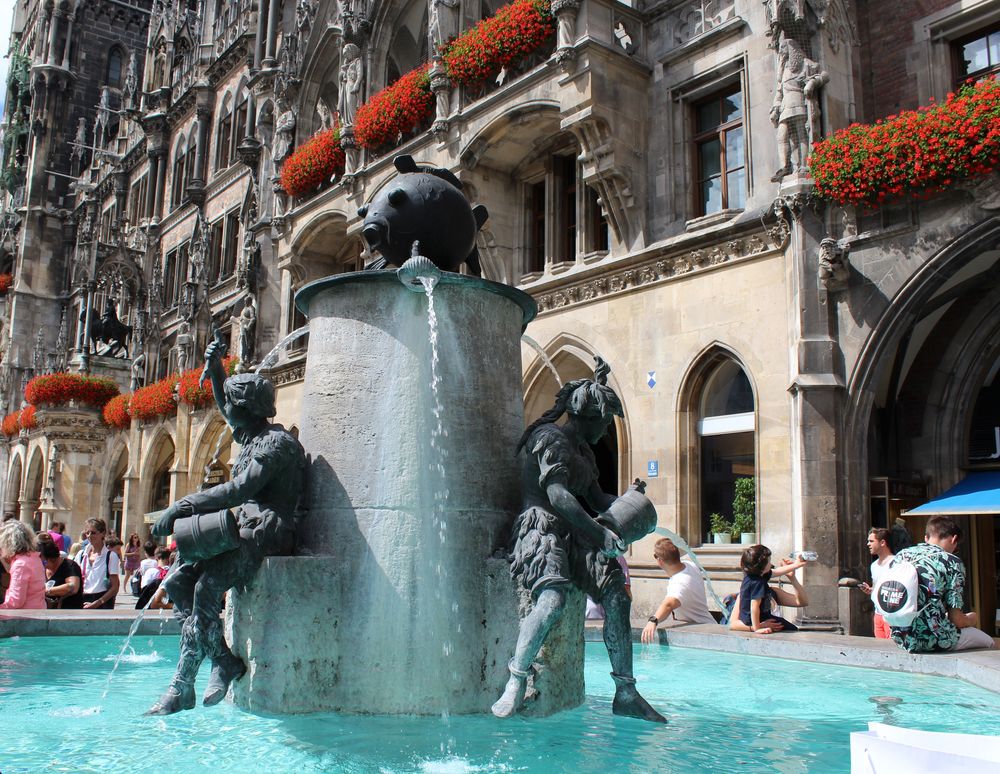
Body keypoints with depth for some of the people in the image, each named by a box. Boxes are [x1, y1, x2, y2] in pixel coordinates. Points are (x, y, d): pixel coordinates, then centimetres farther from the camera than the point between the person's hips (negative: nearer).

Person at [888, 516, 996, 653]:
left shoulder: (900, 556, 8)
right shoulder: (952, 563, -7)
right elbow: (956, 618, -9)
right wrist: (971, 620, 15)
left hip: (899, 638, 6)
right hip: (931, 640, -6)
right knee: (988, 642, 19)